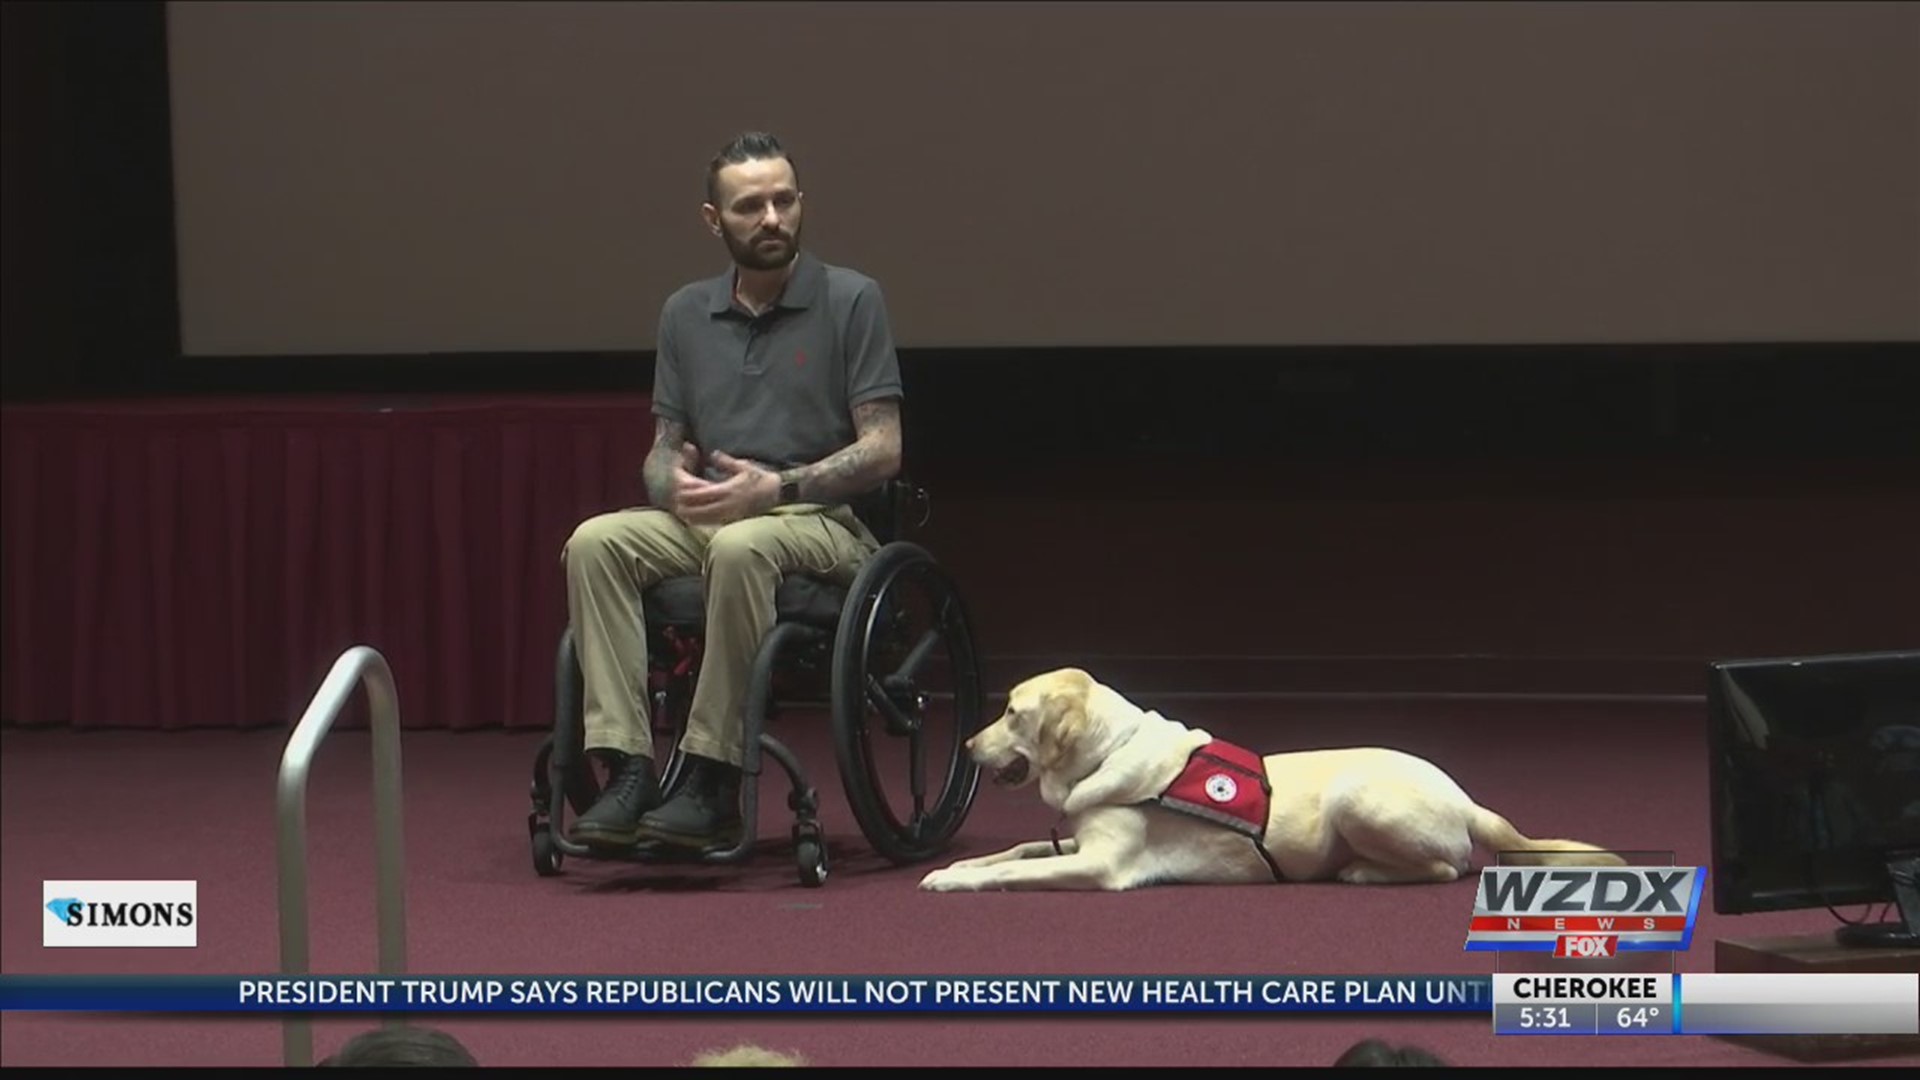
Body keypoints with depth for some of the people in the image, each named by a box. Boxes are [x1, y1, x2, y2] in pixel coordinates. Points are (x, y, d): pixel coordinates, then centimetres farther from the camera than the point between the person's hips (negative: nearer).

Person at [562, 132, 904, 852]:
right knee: (596, 542, -26)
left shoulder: (850, 301, -2)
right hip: (704, 517, 5)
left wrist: (776, 487, -21)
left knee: (739, 547, -40)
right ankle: (628, 772, -34)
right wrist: (674, 482, -10)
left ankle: (712, 784, -37)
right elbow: (666, 447, 16)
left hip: (820, 521, -5)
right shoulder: (686, 314, 13)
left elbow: (882, 450, -7)